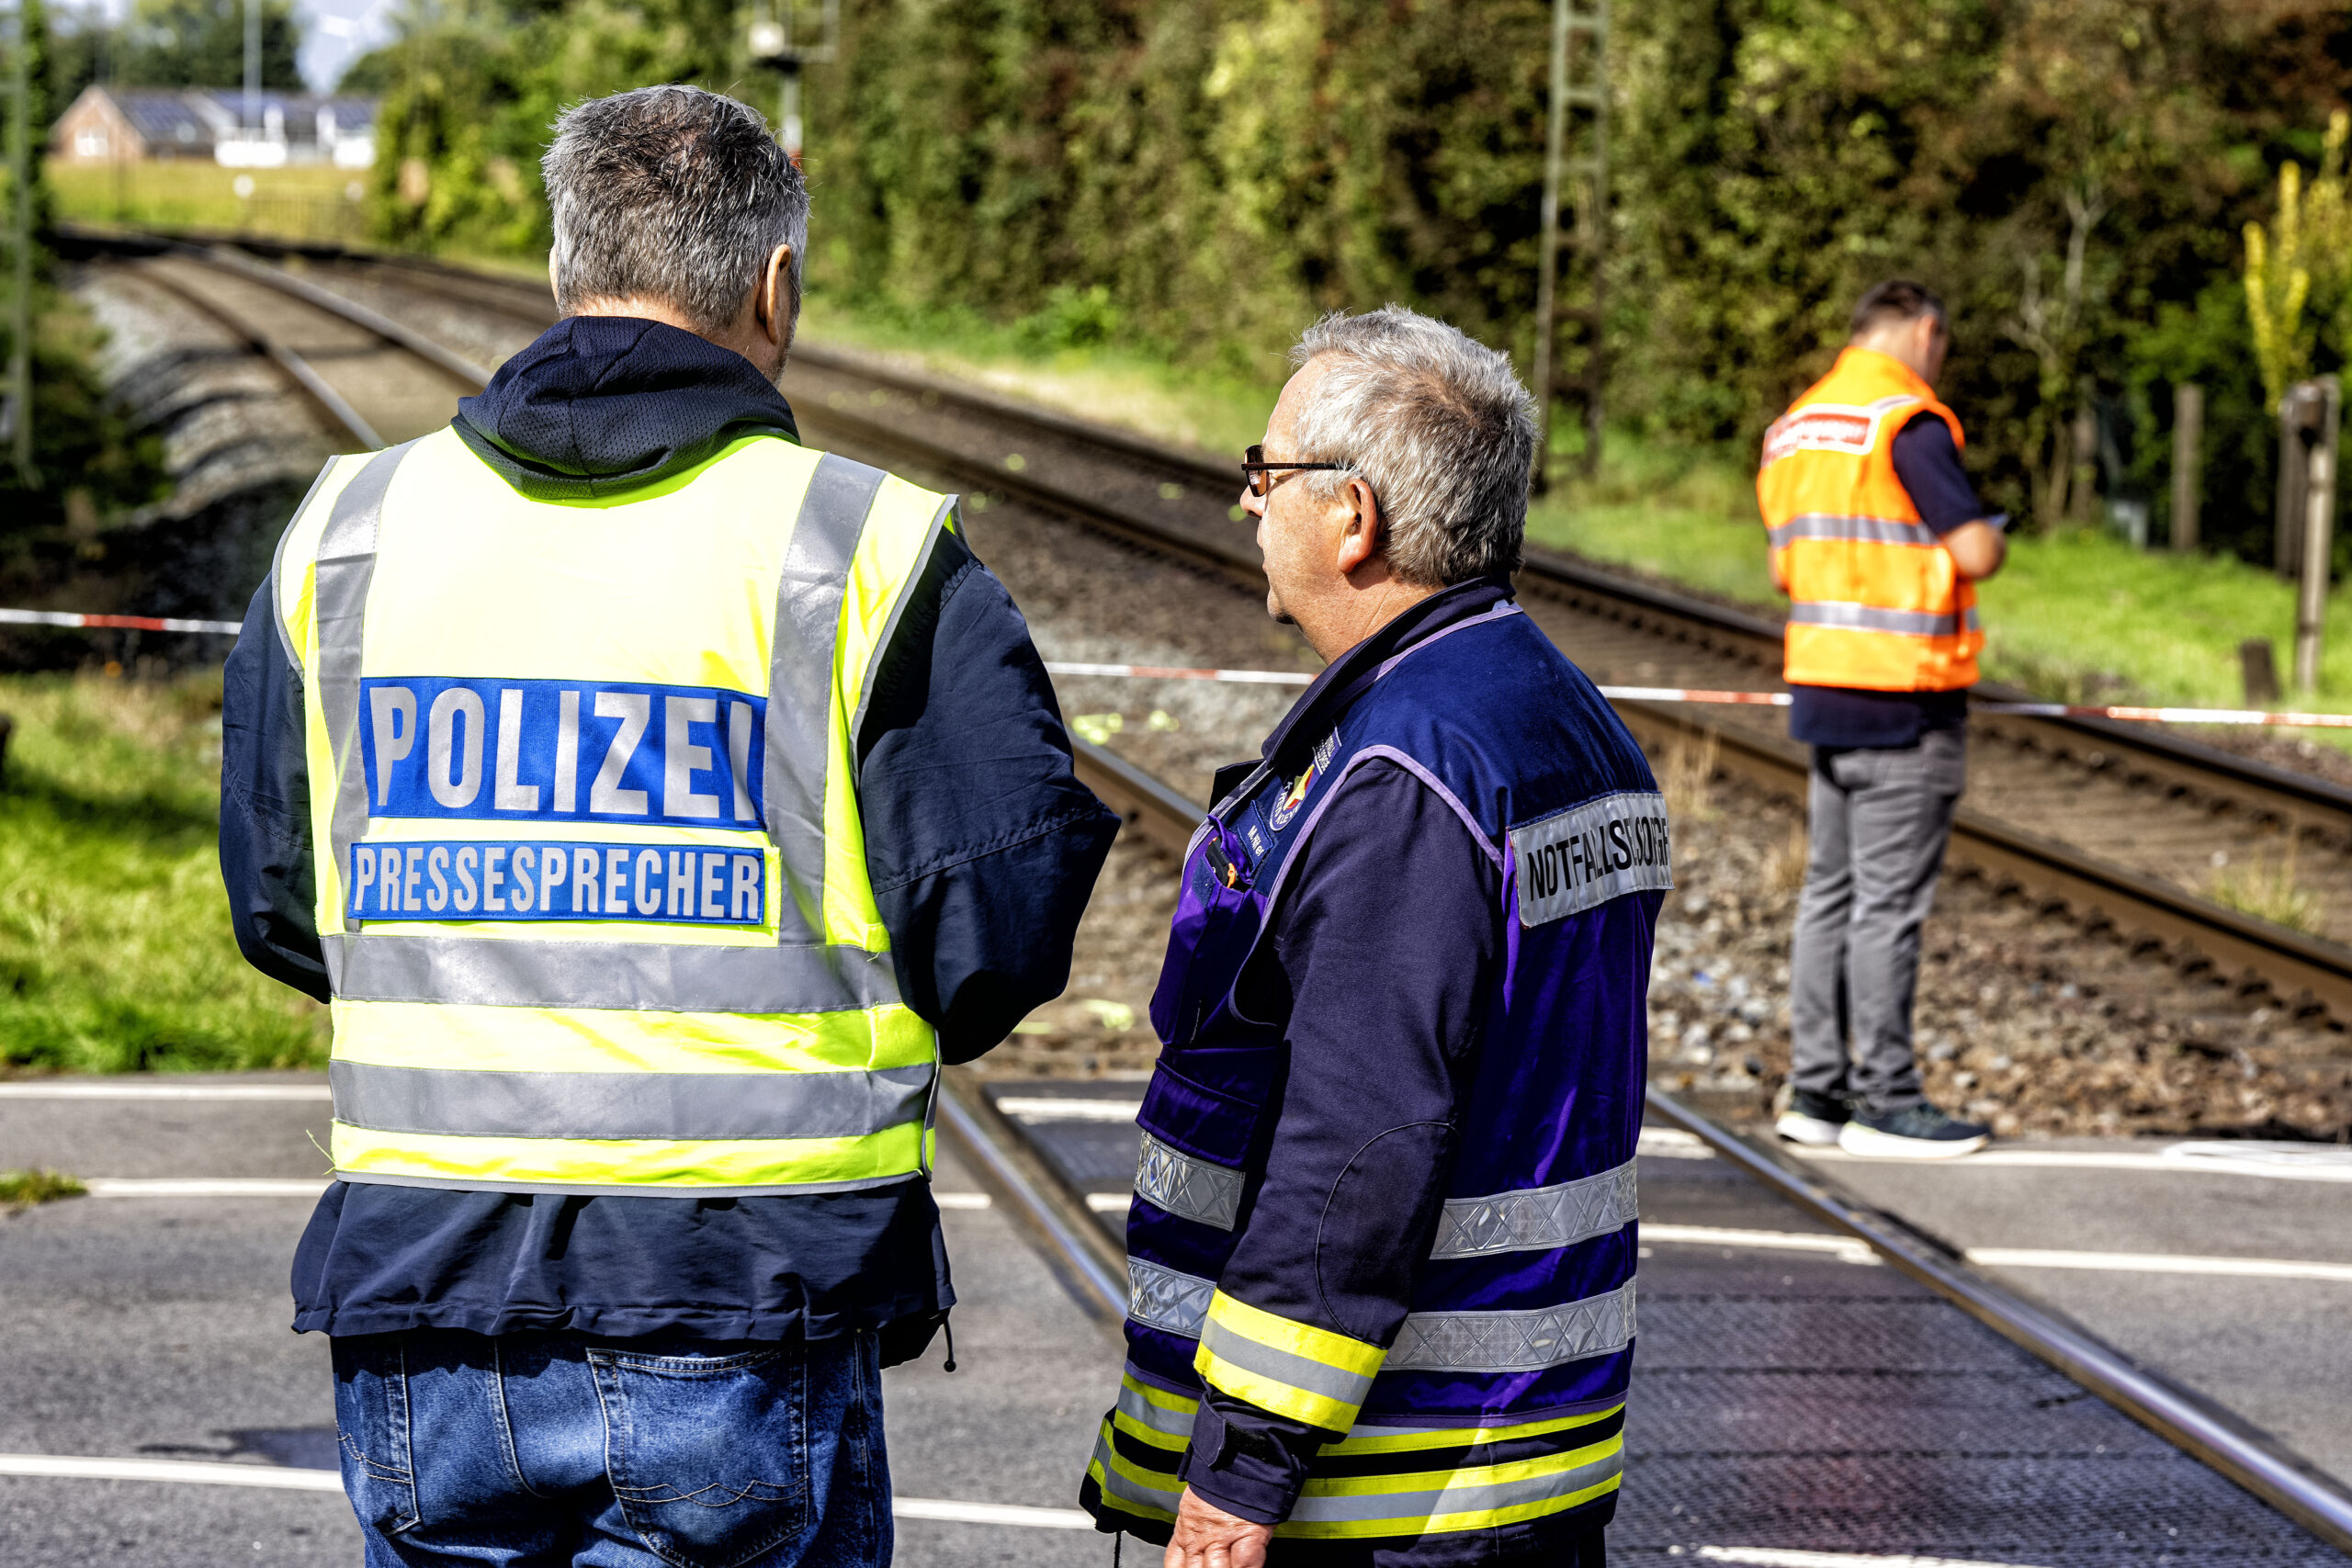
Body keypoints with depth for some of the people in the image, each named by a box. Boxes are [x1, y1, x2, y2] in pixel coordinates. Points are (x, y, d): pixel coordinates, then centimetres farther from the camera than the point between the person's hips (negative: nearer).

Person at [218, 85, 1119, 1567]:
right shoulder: (871, 553, -7)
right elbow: (1001, 937, -8)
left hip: (418, 1297, 4)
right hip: (747, 1325, -3)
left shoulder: (345, 536, 5)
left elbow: (279, 908, 13)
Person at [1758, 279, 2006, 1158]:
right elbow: (1976, 553, -18)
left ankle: (1815, 1090, 14)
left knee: (1831, 890, 12)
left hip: (1822, 687, 8)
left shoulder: (1793, 426, 13)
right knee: (1890, 901, -5)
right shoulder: (1909, 423, -13)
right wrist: (1990, 534, 5)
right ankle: (1886, 1102, -2)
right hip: (1904, 695, -8)